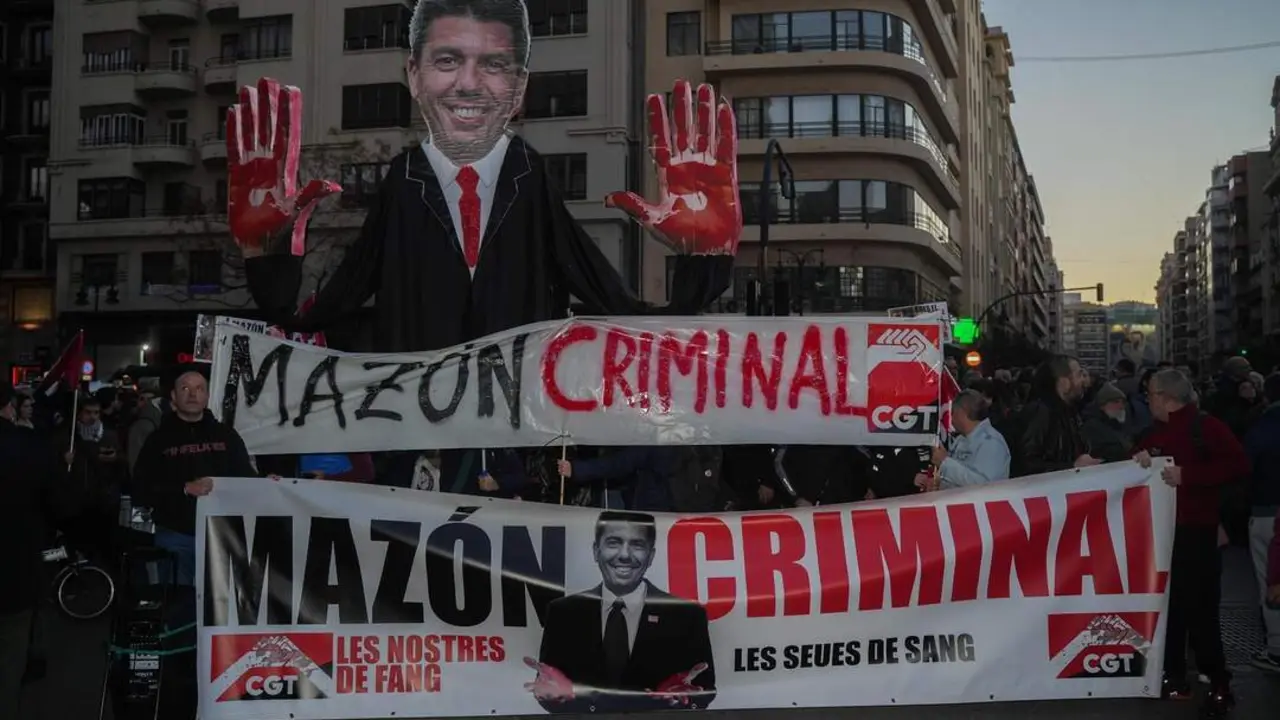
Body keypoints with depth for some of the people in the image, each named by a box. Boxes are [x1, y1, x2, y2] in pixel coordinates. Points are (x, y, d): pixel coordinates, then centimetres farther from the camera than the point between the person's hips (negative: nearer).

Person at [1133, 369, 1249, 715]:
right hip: (1161, 531, 7)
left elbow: (1238, 464, -19)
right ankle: (1174, 677, 18)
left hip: (1196, 531, -7)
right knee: (1169, 607, 10)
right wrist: (1141, 462, -1)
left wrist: (1187, 475, -22)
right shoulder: (1156, 434, 15)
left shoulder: (1206, 426, -7)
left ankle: (1219, 684, 5)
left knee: (1200, 610, -5)